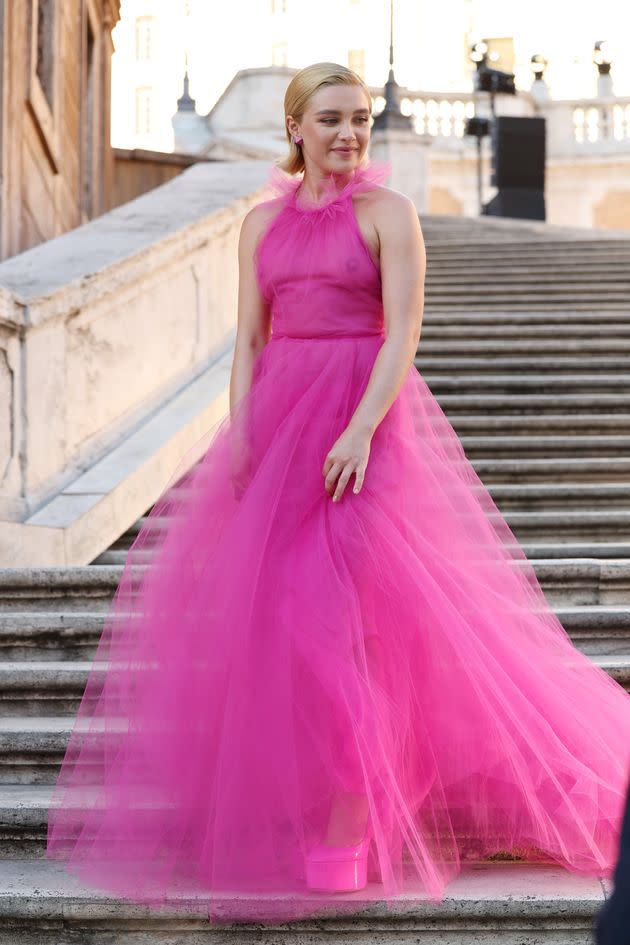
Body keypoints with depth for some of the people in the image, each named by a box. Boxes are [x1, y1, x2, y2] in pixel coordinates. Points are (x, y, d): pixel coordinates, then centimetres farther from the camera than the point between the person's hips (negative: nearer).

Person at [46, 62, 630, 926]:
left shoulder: (388, 213, -1)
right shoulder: (263, 222, 12)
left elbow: (403, 335, -10)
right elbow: (249, 341, 11)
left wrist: (361, 430, -22)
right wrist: (238, 436, -2)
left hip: (364, 421, -5)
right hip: (279, 418, 5)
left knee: (345, 611, -10)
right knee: (279, 607, 7)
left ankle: (351, 829, -4)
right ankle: (288, 803, 23)